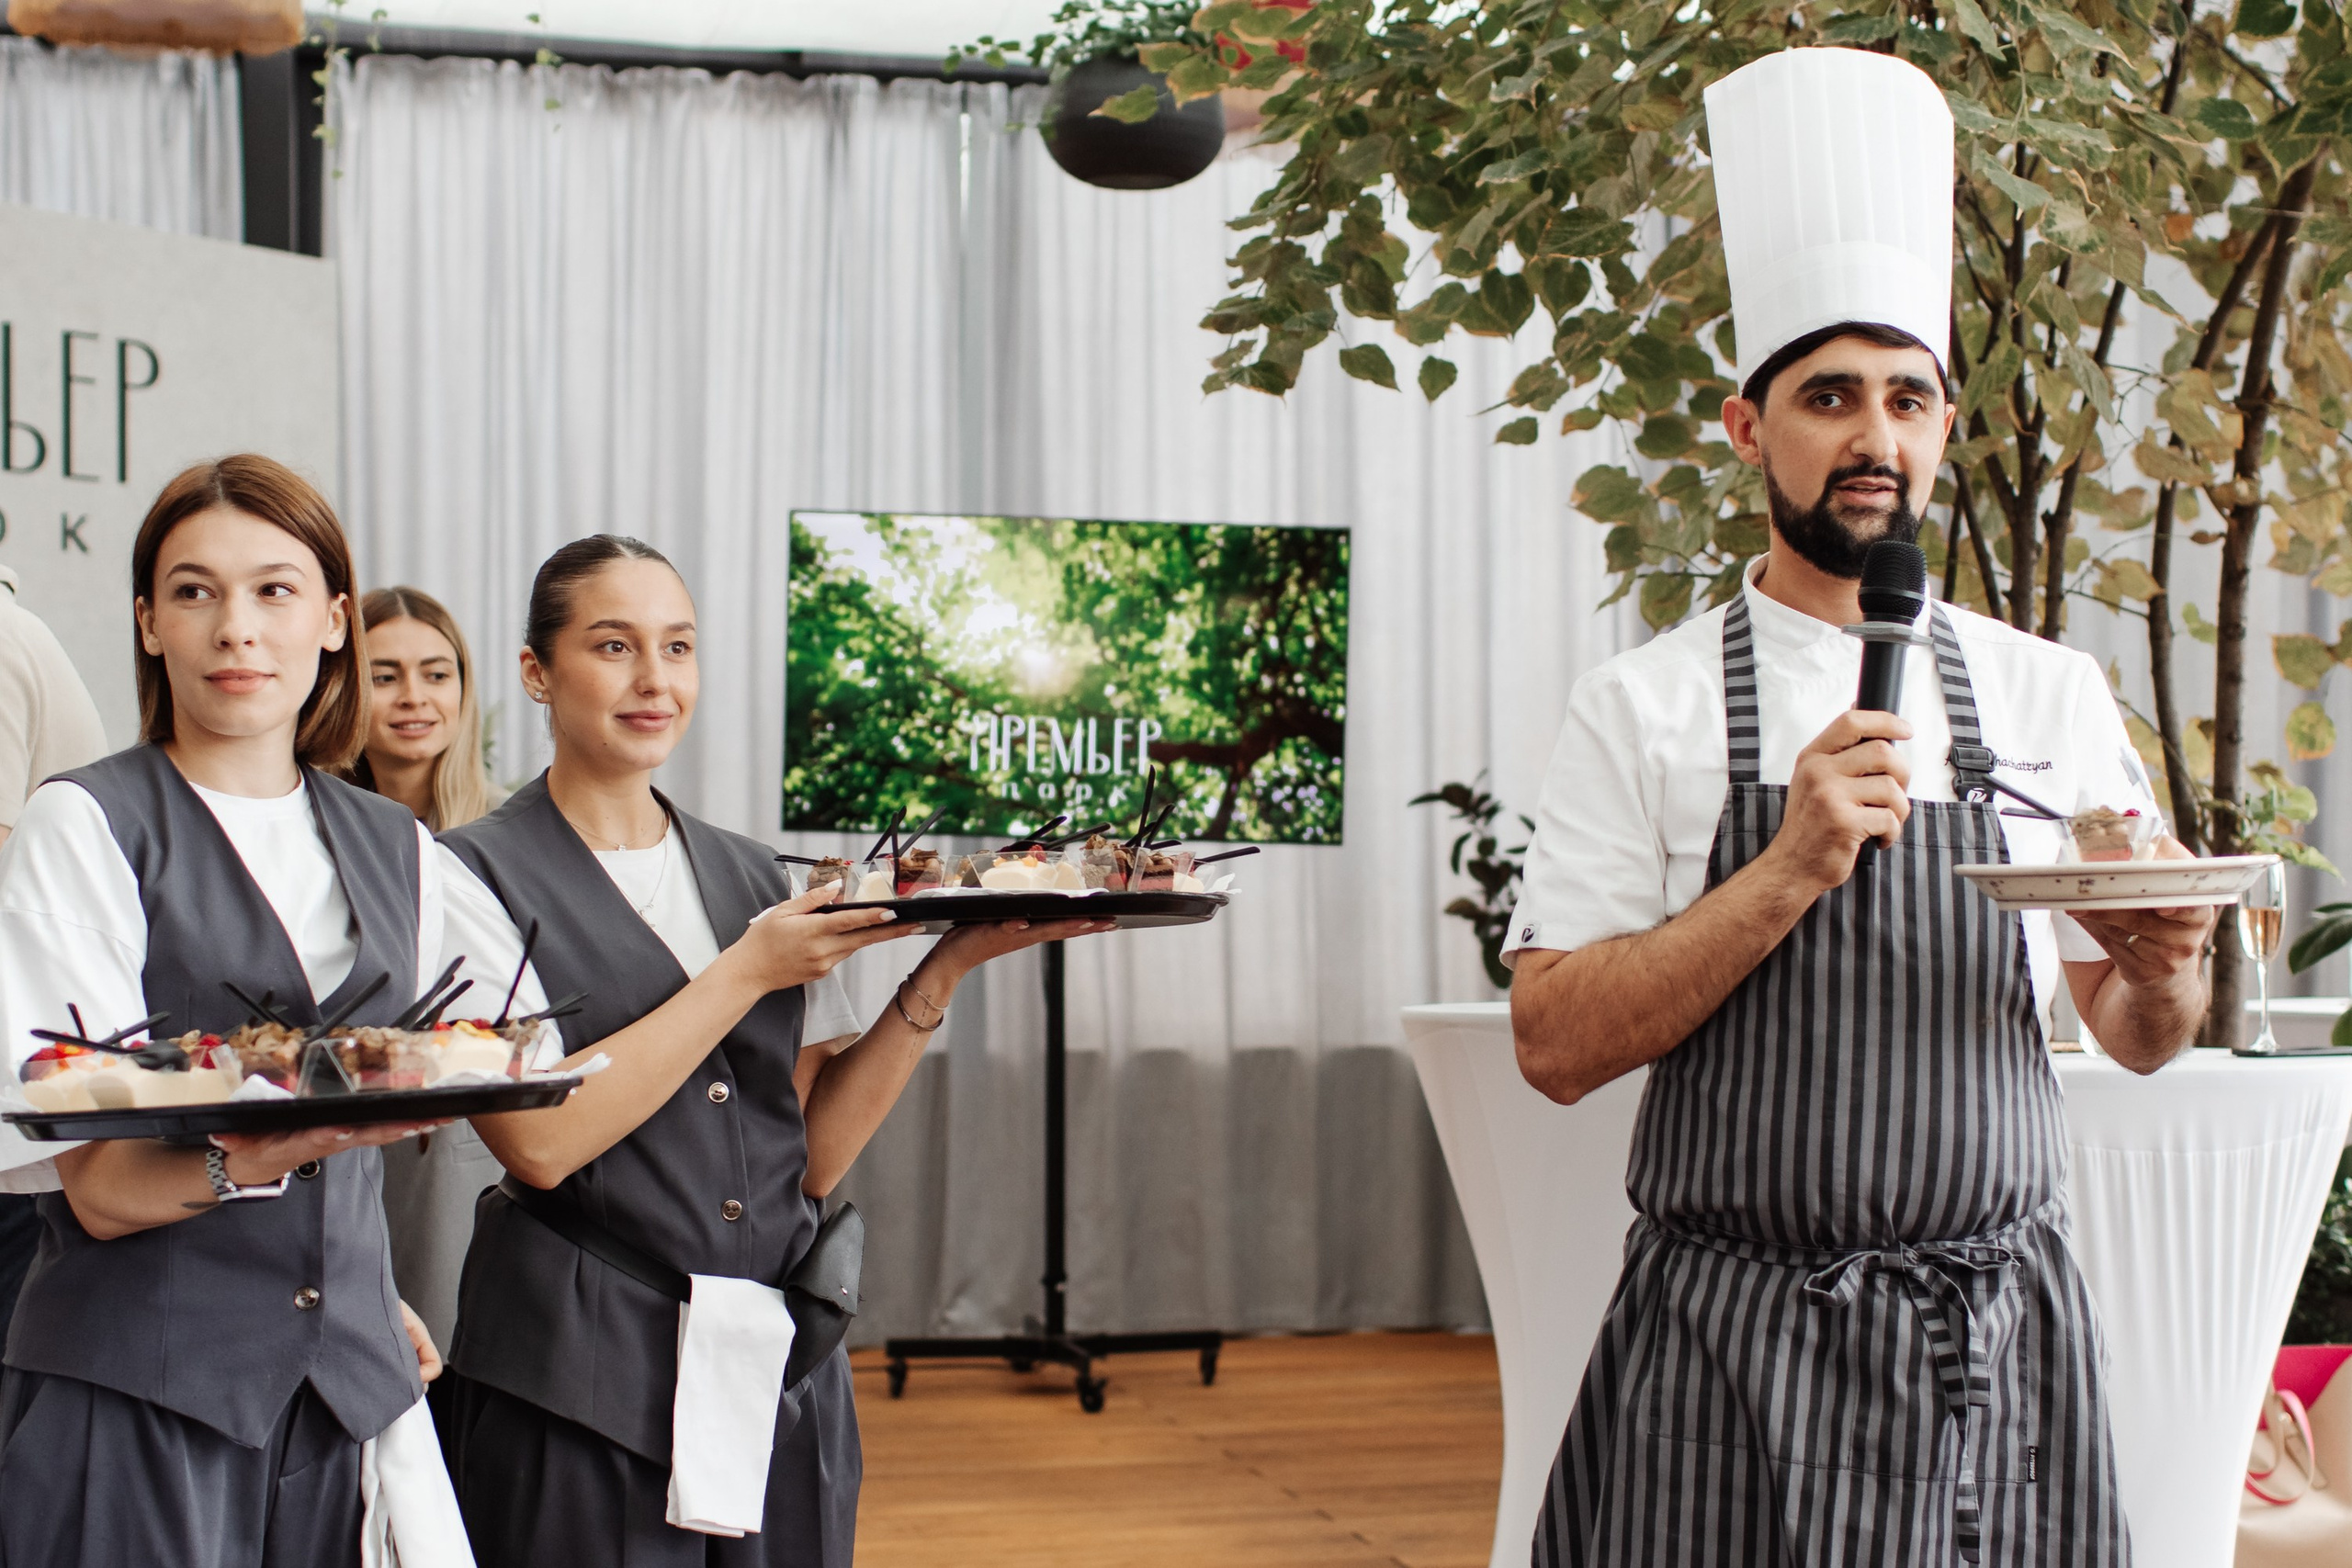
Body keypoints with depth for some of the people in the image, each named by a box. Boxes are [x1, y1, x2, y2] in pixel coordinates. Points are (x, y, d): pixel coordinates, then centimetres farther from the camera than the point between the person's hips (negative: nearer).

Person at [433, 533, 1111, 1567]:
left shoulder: (753, 881, 11)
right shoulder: (480, 875, -4)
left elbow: (816, 1155, 6)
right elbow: (540, 1140, -17)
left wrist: (945, 967, -4)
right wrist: (748, 972, -13)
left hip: (781, 1376, 5)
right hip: (582, 1387, -5)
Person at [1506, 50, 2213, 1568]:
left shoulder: (2052, 697, 6)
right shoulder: (1642, 708, -2)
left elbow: (2136, 1038, 11)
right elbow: (1556, 1044, -8)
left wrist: (2166, 968, -11)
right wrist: (1789, 875, -18)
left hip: (2003, 1345, 3)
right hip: (1735, 1358, -2)